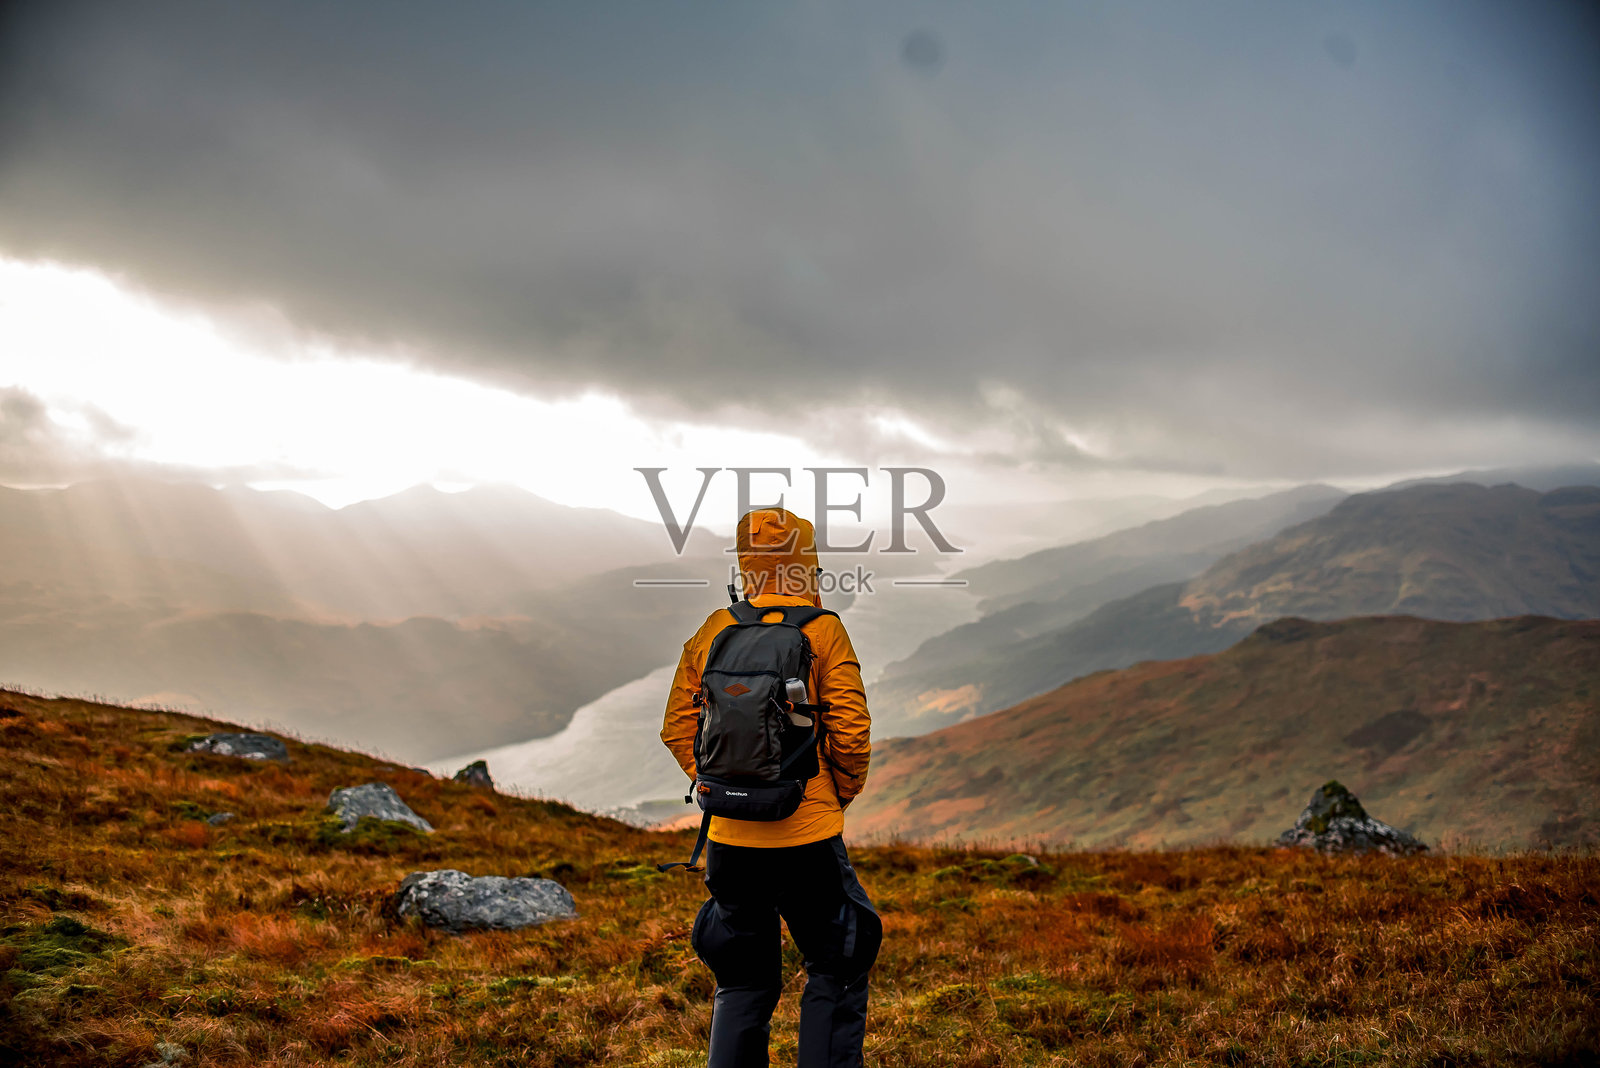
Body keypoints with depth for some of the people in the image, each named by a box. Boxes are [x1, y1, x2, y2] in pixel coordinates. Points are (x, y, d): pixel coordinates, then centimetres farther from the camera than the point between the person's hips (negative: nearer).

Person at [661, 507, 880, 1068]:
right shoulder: (822, 630, -7)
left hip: (730, 837, 4)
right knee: (835, 972, 12)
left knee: (743, 980, 17)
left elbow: (677, 728, 7)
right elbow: (851, 732, -10)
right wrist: (842, 792, 6)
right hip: (808, 834, -4)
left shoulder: (711, 632, 4)